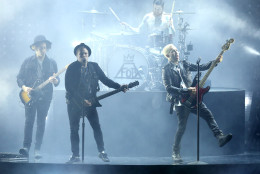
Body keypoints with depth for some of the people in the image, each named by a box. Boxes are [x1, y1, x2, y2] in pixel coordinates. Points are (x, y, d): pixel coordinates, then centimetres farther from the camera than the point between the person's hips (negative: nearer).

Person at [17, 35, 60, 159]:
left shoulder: (52, 63, 11)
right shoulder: (27, 62, 7)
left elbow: (57, 80, 11)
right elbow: (19, 78, 6)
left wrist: (55, 81, -13)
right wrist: (24, 87, -12)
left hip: (45, 97, 1)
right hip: (30, 95, -1)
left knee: (41, 122, 0)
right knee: (29, 120, -11)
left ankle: (37, 149, 2)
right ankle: (26, 147, -12)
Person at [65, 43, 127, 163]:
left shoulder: (94, 66, 6)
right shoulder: (72, 68, -7)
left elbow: (105, 79, 7)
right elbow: (68, 87, -13)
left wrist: (119, 87, -7)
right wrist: (82, 100, -19)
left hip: (89, 102, 3)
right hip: (74, 103, -3)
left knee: (96, 127, -2)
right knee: (74, 129, 0)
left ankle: (102, 152, 8)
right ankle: (75, 156, 7)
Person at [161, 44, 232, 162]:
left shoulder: (184, 64, 15)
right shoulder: (166, 70, -3)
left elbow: (201, 68, 14)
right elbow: (169, 88, -14)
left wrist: (215, 62, -1)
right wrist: (187, 91, -19)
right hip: (180, 101, -5)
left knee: (208, 114, -11)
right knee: (182, 126, -5)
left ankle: (220, 138, -16)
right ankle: (175, 153, 9)